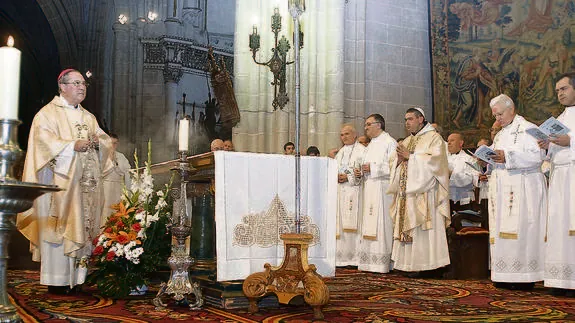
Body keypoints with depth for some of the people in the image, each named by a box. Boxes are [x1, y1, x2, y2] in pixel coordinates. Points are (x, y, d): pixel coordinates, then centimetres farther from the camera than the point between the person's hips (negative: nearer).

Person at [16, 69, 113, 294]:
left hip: (86, 185, 6)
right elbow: (44, 141, -13)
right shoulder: (48, 113, 2)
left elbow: (106, 141, 19)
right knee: (59, 228, -8)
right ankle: (57, 281, -4)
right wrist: (73, 146, -21)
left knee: (83, 228, 3)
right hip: (60, 181, -6)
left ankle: (77, 278, 7)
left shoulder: (89, 117, 22)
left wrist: (98, 142, -3)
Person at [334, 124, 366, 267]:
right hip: (340, 192, 6)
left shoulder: (361, 151, 0)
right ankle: (342, 257, 7)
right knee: (341, 226, 4)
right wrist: (336, 176, 1)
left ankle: (355, 257, -6)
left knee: (353, 225, -9)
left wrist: (348, 177, -14)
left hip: (354, 192, -6)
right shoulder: (340, 152, 22)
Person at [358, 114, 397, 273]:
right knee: (369, 224, 6)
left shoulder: (389, 142, -6)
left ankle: (382, 263, -8)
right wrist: (361, 171, 8)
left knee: (381, 225, -10)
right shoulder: (371, 144, 22)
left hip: (382, 190, -9)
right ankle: (370, 262, 8)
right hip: (369, 191, 9)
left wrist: (373, 168, -16)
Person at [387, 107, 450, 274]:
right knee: (407, 227, 3)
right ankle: (409, 263, 6)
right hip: (406, 193, 7)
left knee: (424, 228, -10)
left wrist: (410, 156, -12)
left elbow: (434, 160, -14)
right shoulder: (407, 141, 21)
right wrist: (399, 158, -4)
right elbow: (393, 163, 18)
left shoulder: (433, 138, 0)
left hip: (425, 193, -7)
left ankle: (430, 263, -6)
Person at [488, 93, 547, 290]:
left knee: (521, 229, -11)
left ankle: (525, 276, -7)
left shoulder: (527, 129, -2)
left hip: (523, 188, -7)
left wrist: (507, 157, -22)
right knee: (503, 230, 3)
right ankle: (506, 276, 5)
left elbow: (537, 156, -15)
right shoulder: (500, 135, 22)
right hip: (503, 190, 8)